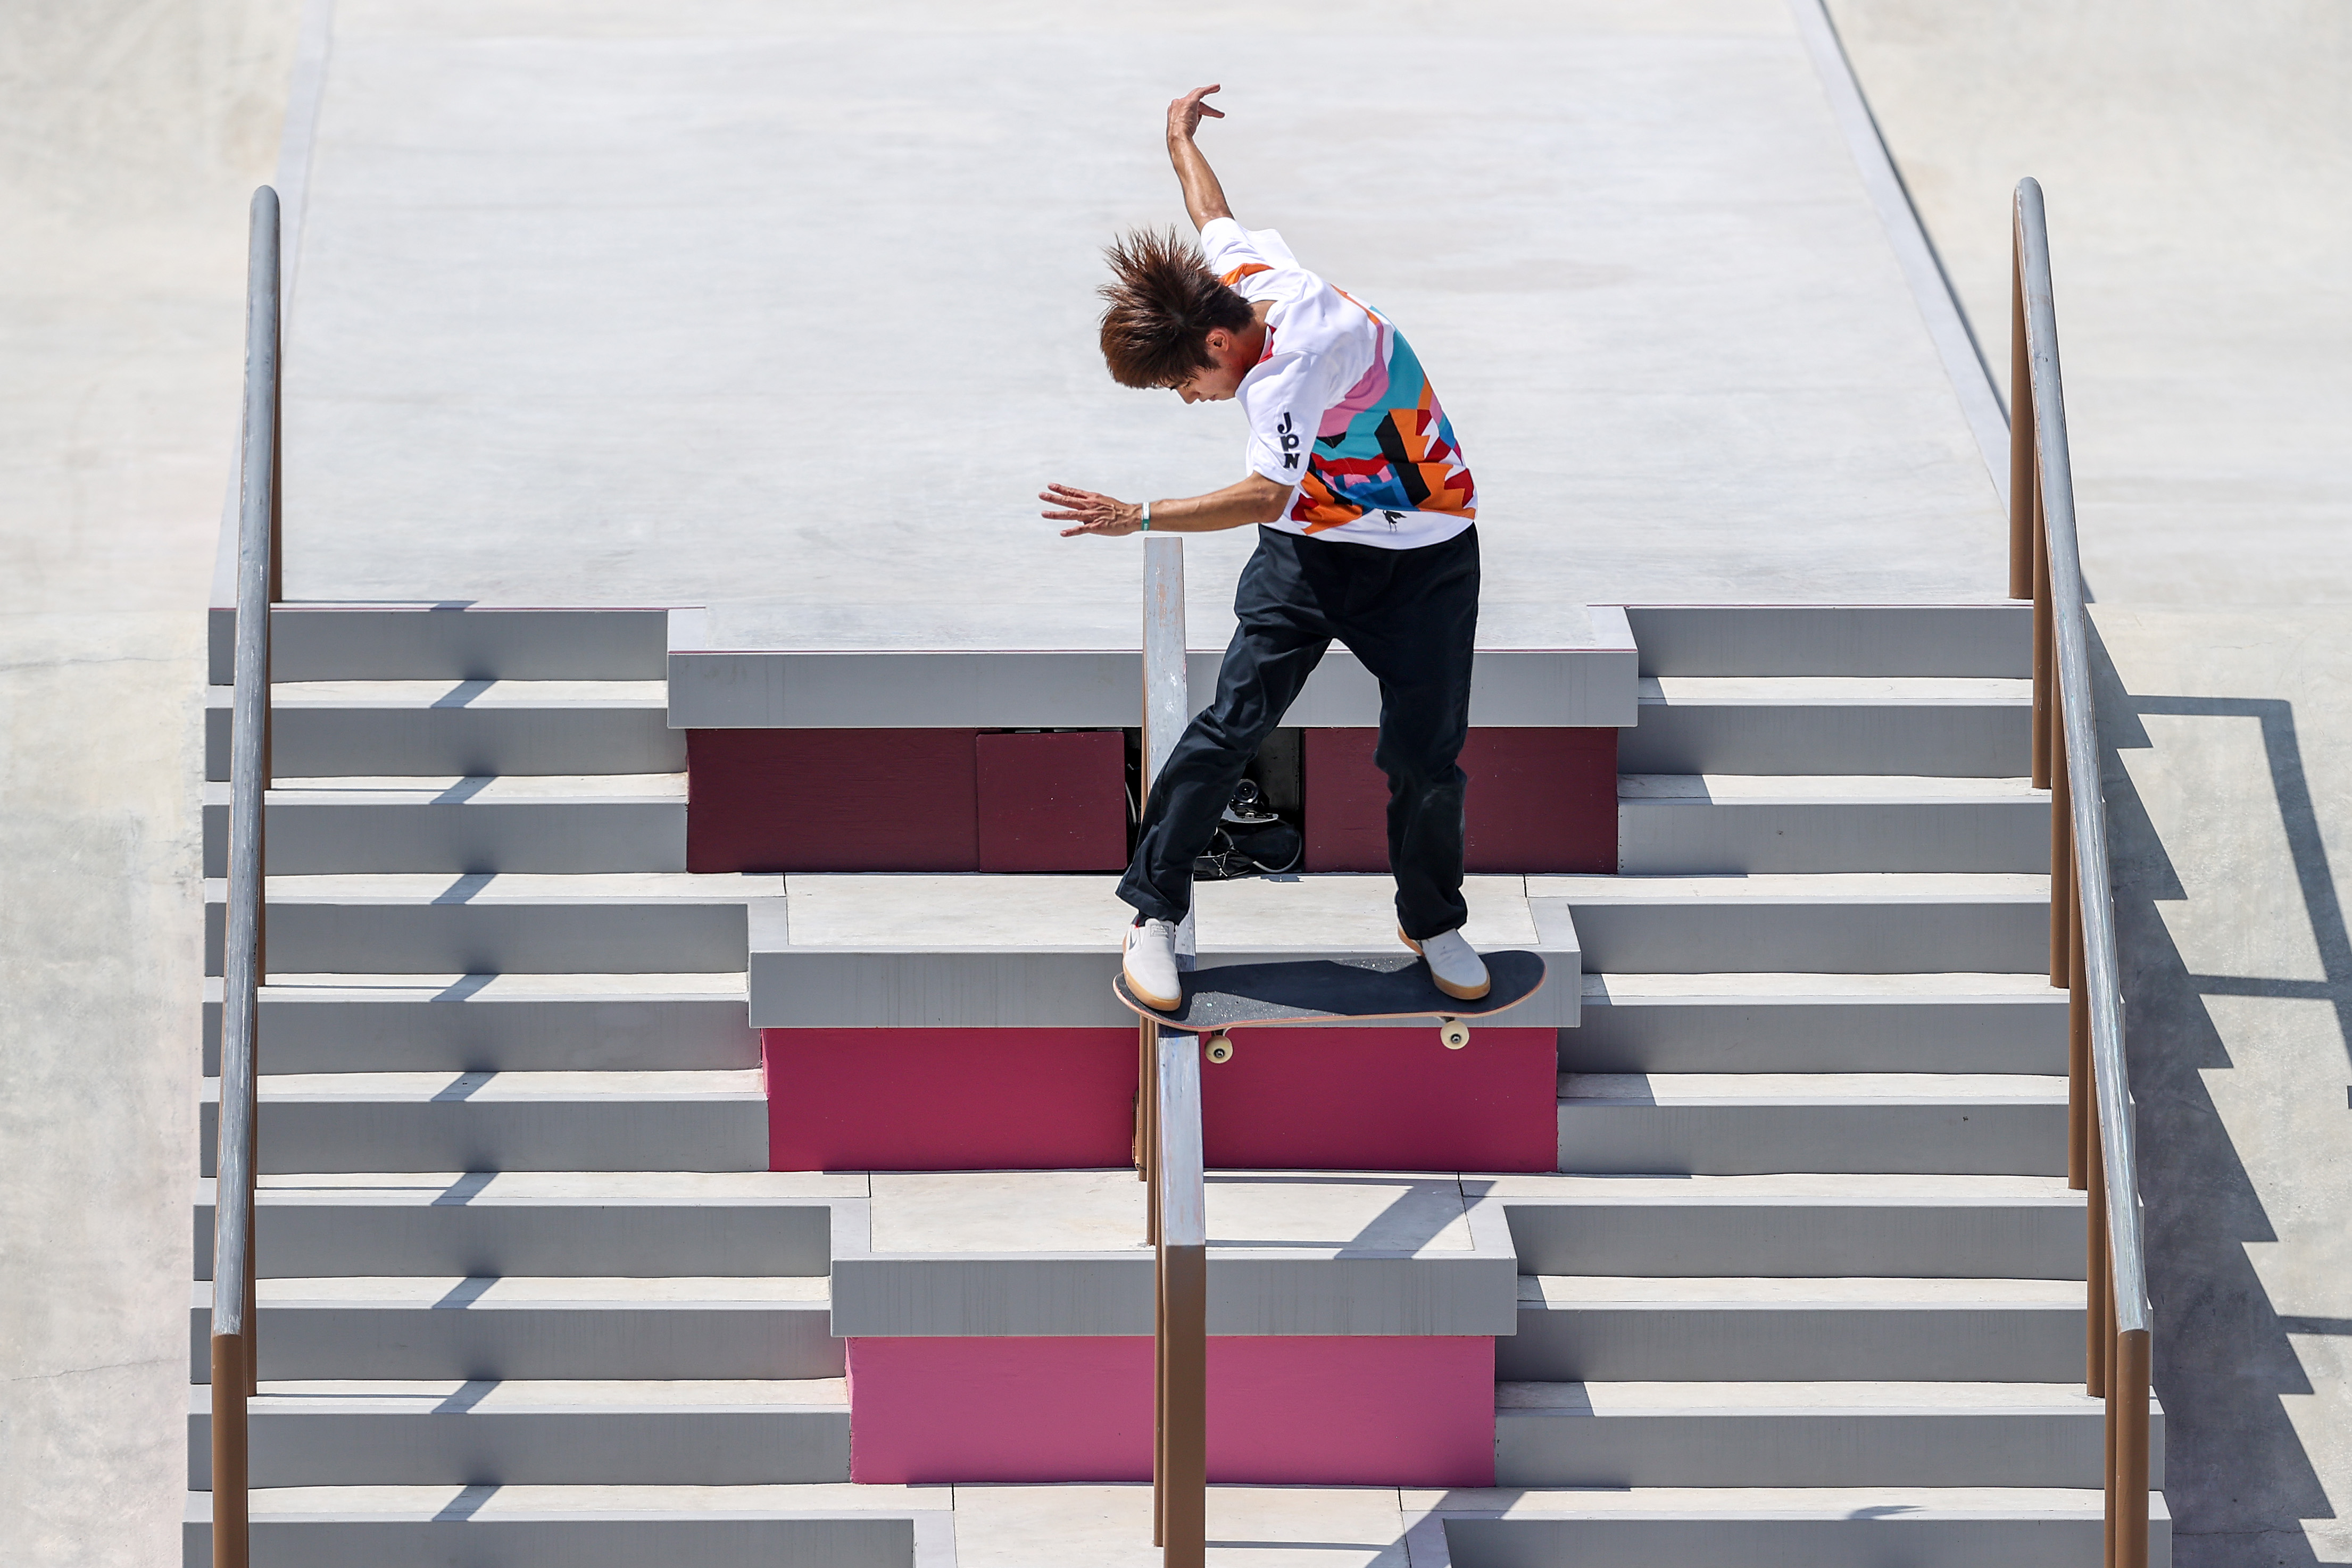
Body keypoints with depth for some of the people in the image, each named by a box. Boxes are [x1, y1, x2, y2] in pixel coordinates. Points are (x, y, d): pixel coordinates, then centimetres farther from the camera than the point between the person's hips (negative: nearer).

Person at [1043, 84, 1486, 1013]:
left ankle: (1434, 921, 21)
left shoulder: (1295, 363, -33)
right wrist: (1181, 139, 34)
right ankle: (1154, 911, -2)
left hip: (1425, 559, -6)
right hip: (1310, 548, 6)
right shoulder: (1243, 267, -10)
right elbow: (1212, 213, 15)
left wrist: (1139, 518, -51)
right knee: (1234, 721, -8)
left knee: (1427, 754, -3)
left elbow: (1266, 493, -45)